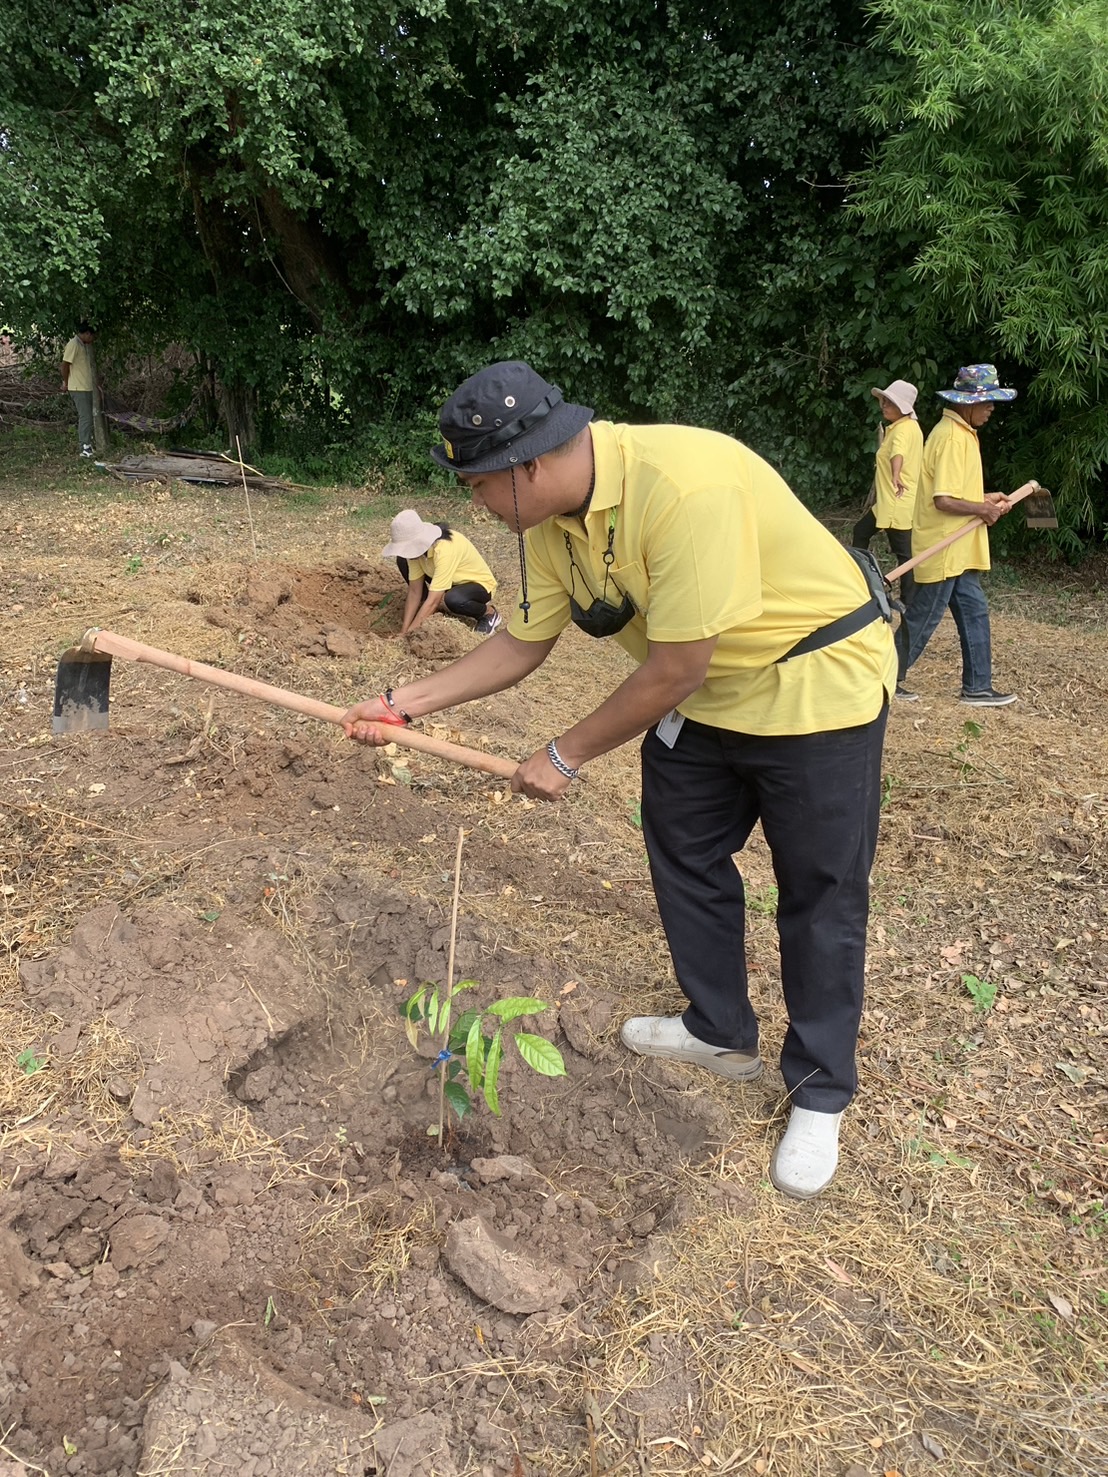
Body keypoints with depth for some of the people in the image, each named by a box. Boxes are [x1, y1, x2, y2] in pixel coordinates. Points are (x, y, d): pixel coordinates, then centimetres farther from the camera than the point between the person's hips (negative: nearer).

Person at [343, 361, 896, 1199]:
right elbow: (524, 643, 2)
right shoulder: (553, 516, -9)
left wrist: (566, 757, -19)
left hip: (814, 683, -8)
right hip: (697, 693, 8)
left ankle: (820, 1095, 20)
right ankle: (721, 1032, 35)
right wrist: (409, 702, -4)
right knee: (685, 856, 15)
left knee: (821, 898, 2)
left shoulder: (685, 489, -36)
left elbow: (676, 670, -30)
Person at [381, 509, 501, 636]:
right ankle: (428, 610, 6)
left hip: (479, 583, -7)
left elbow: (432, 601, -37)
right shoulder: (419, 545, -16)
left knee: (453, 599, -41)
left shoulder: (445, 549, -37)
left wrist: (408, 634, -35)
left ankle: (489, 613, -9)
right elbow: (414, 591, -11)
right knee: (403, 561, -8)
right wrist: (403, 631, -17)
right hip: (454, 581, 7)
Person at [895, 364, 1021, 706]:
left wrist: (985, 498, 9)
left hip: (957, 550, 10)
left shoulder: (959, 432, 13)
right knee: (921, 620, 0)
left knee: (973, 613, 11)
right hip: (943, 550, -10)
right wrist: (983, 509, -12)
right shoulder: (952, 437, -19)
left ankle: (977, 687, 18)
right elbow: (944, 500, -25)